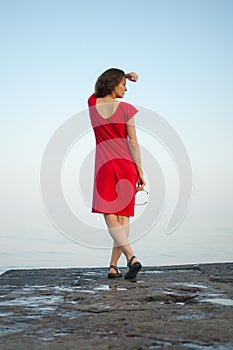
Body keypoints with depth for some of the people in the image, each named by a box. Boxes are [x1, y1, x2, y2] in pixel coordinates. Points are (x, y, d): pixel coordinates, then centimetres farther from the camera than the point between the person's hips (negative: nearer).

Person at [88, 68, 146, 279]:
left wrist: (125, 77, 16)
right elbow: (133, 143, -6)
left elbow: (107, 87, 28)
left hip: (105, 167, 1)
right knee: (123, 217, 7)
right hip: (127, 165, 0)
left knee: (110, 218, -4)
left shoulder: (92, 104, 6)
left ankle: (131, 256, -23)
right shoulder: (126, 109, -4)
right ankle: (113, 266, 8)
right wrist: (140, 172, -2)